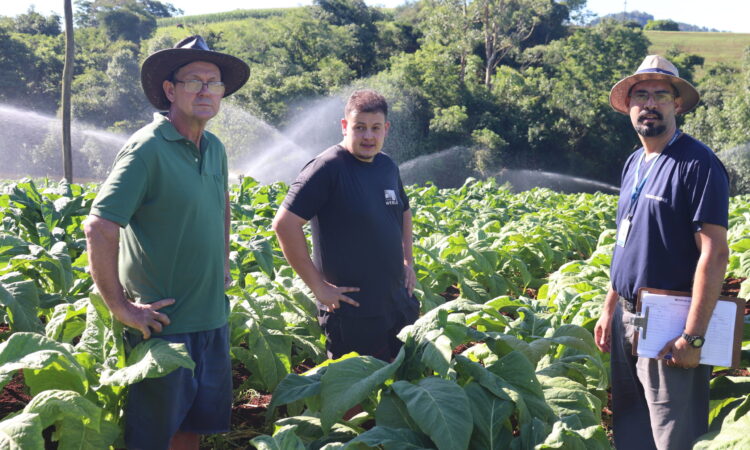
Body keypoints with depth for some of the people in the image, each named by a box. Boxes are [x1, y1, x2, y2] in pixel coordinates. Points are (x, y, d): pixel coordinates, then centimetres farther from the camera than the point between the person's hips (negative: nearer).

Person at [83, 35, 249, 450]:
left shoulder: (215, 148, 6)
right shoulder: (148, 148, -17)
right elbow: (99, 229, -22)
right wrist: (120, 307, -19)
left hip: (212, 318, 7)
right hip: (163, 322, -7)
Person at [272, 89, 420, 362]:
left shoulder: (387, 166, 8)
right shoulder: (328, 168, -15)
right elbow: (284, 223, -22)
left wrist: (408, 261, 15)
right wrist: (318, 285, -20)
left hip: (399, 304, 8)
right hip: (352, 310, -7)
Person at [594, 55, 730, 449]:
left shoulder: (697, 163, -12)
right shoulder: (634, 164, 13)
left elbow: (714, 253, -18)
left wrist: (693, 336, -22)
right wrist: (609, 309, 16)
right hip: (627, 320, 8)